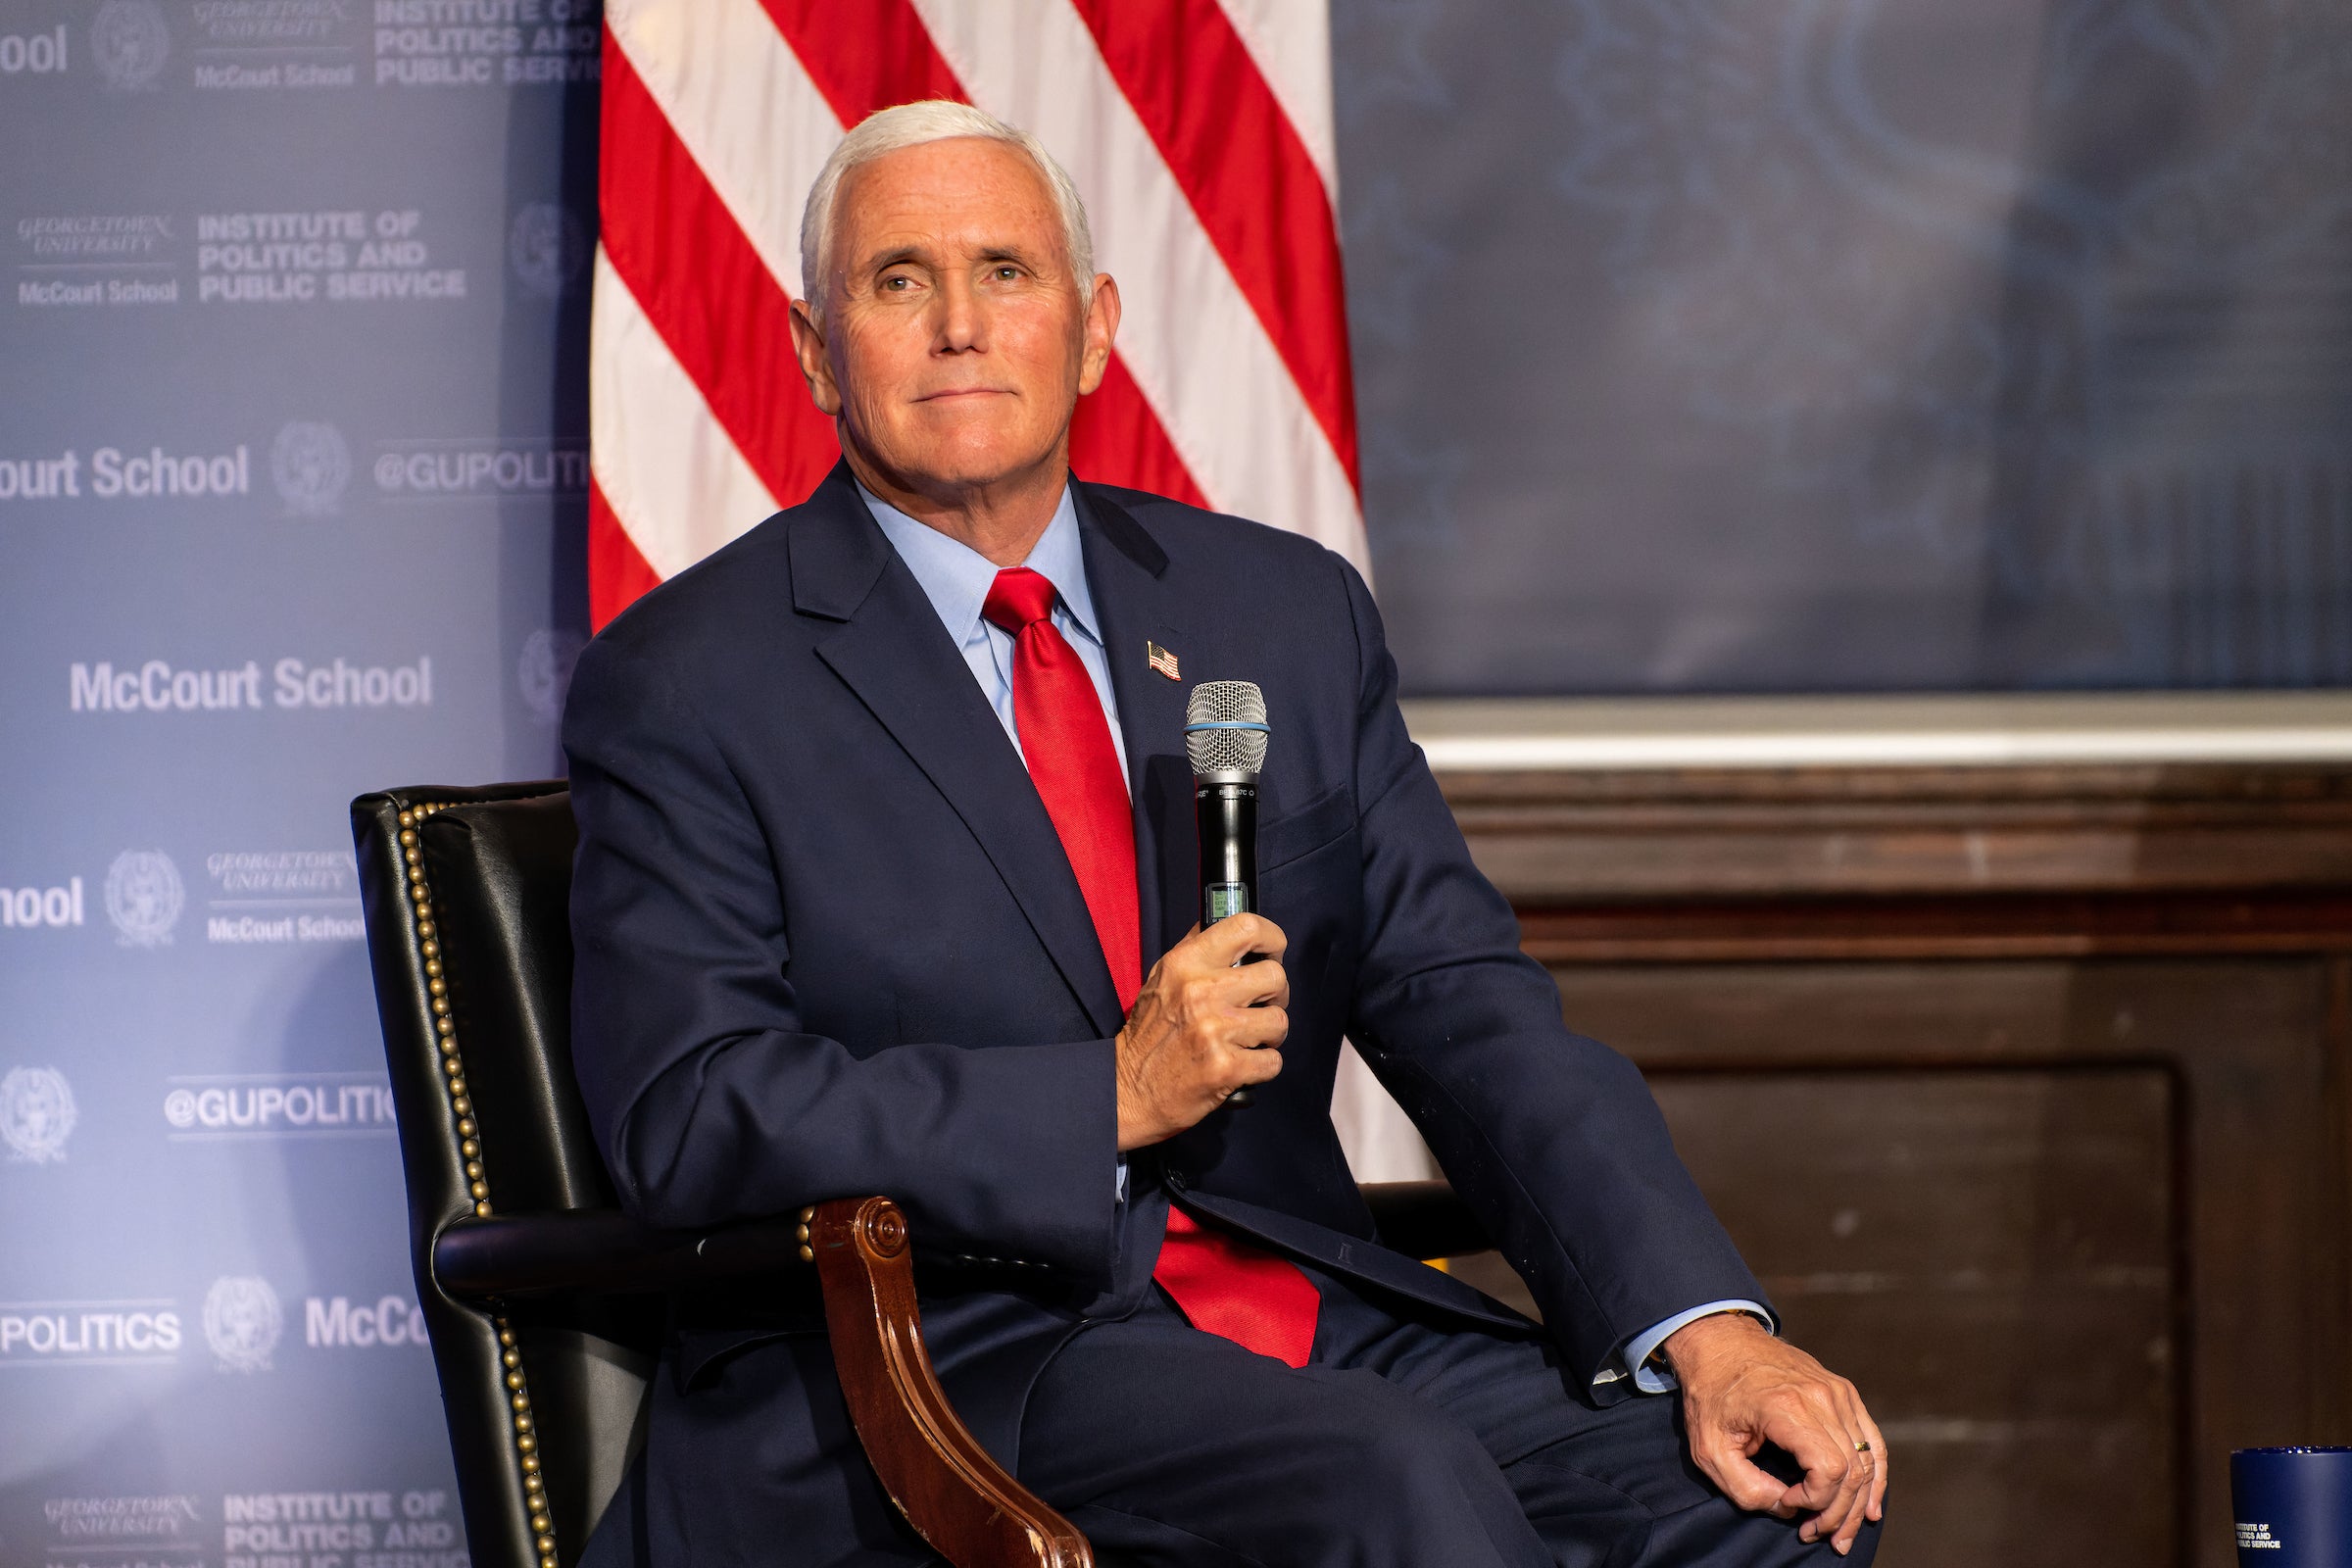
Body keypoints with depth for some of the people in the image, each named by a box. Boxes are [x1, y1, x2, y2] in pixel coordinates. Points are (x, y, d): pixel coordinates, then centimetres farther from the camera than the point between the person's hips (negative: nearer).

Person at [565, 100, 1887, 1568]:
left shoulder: (1290, 611, 13)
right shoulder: (681, 688, 0)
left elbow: (1469, 1006, 6)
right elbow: (688, 1115, -10)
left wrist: (1706, 1326, -9)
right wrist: (1114, 1097, -16)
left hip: (1304, 1308, 5)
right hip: (934, 1357, -5)